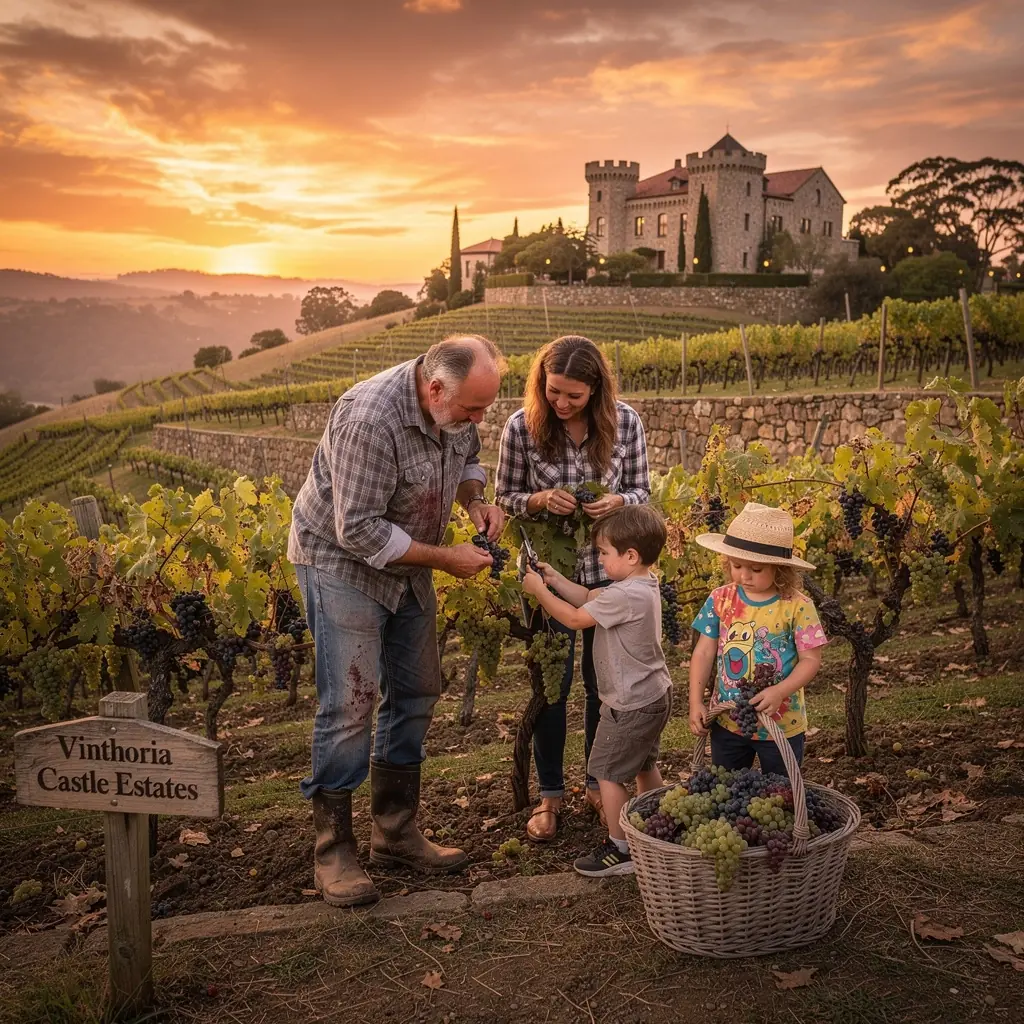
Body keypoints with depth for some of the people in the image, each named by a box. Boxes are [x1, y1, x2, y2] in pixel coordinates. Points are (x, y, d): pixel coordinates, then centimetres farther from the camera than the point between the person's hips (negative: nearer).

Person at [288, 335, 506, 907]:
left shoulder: (457, 407, -8)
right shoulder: (370, 419, -32)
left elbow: (468, 459, 14)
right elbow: (358, 531, -30)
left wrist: (476, 500, -9)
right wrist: (444, 558, -25)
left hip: (406, 564, 8)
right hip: (342, 562, -8)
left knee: (417, 693, 10)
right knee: (350, 705, -9)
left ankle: (396, 832, 23)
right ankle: (334, 851, 4)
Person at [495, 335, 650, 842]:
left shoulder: (625, 422, -8)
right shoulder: (522, 426, -12)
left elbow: (641, 490, 3)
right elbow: (505, 497, -2)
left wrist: (617, 502, -20)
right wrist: (541, 500, -23)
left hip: (609, 569, 2)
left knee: (604, 681, 12)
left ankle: (599, 786, 32)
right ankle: (550, 795, 22)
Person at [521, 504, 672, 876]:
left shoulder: (627, 595, -28)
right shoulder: (644, 583, 3)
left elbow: (575, 618, -21)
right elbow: (588, 598, 10)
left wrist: (539, 590, -10)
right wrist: (555, 579, 3)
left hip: (631, 704, -10)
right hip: (653, 695, 10)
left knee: (606, 771, 1)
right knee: (643, 765, 24)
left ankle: (620, 849, 8)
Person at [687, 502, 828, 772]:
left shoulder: (797, 607, -15)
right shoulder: (720, 600, -6)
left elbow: (811, 659, -12)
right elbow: (704, 653, -1)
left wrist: (780, 691, -26)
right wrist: (696, 702, -7)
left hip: (781, 725, -3)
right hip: (726, 722, 3)